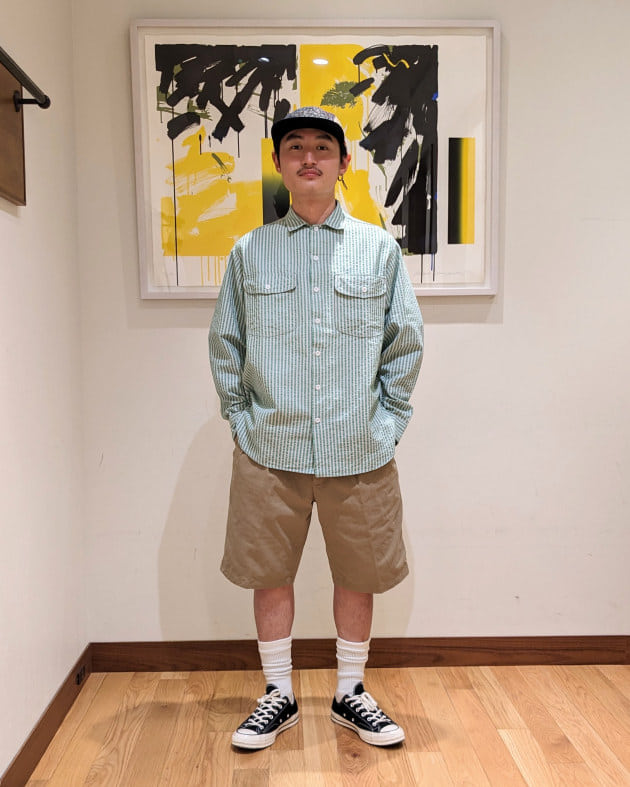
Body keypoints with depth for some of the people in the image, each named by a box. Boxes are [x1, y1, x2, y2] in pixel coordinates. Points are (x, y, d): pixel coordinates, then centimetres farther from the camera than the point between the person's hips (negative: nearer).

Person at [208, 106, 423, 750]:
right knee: (270, 575, 10)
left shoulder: (380, 248, 5)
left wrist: (387, 422, 1)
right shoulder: (249, 252, 6)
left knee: (358, 578, 11)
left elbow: (406, 345, 7)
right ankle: (278, 696, 31)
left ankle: (350, 695, 33)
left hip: (360, 453, 0)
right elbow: (224, 346, 10)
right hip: (270, 450, 1)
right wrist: (241, 420, 3)